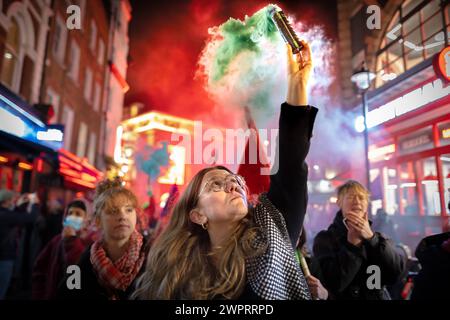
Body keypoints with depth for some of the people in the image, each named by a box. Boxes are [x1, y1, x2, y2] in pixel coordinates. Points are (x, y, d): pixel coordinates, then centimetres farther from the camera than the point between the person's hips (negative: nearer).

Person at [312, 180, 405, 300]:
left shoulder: (377, 237, 2)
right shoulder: (325, 238, -11)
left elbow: (397, 270, -13)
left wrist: (372, 238, -23)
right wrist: (352, 244, -23)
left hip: (378, 296, 4)